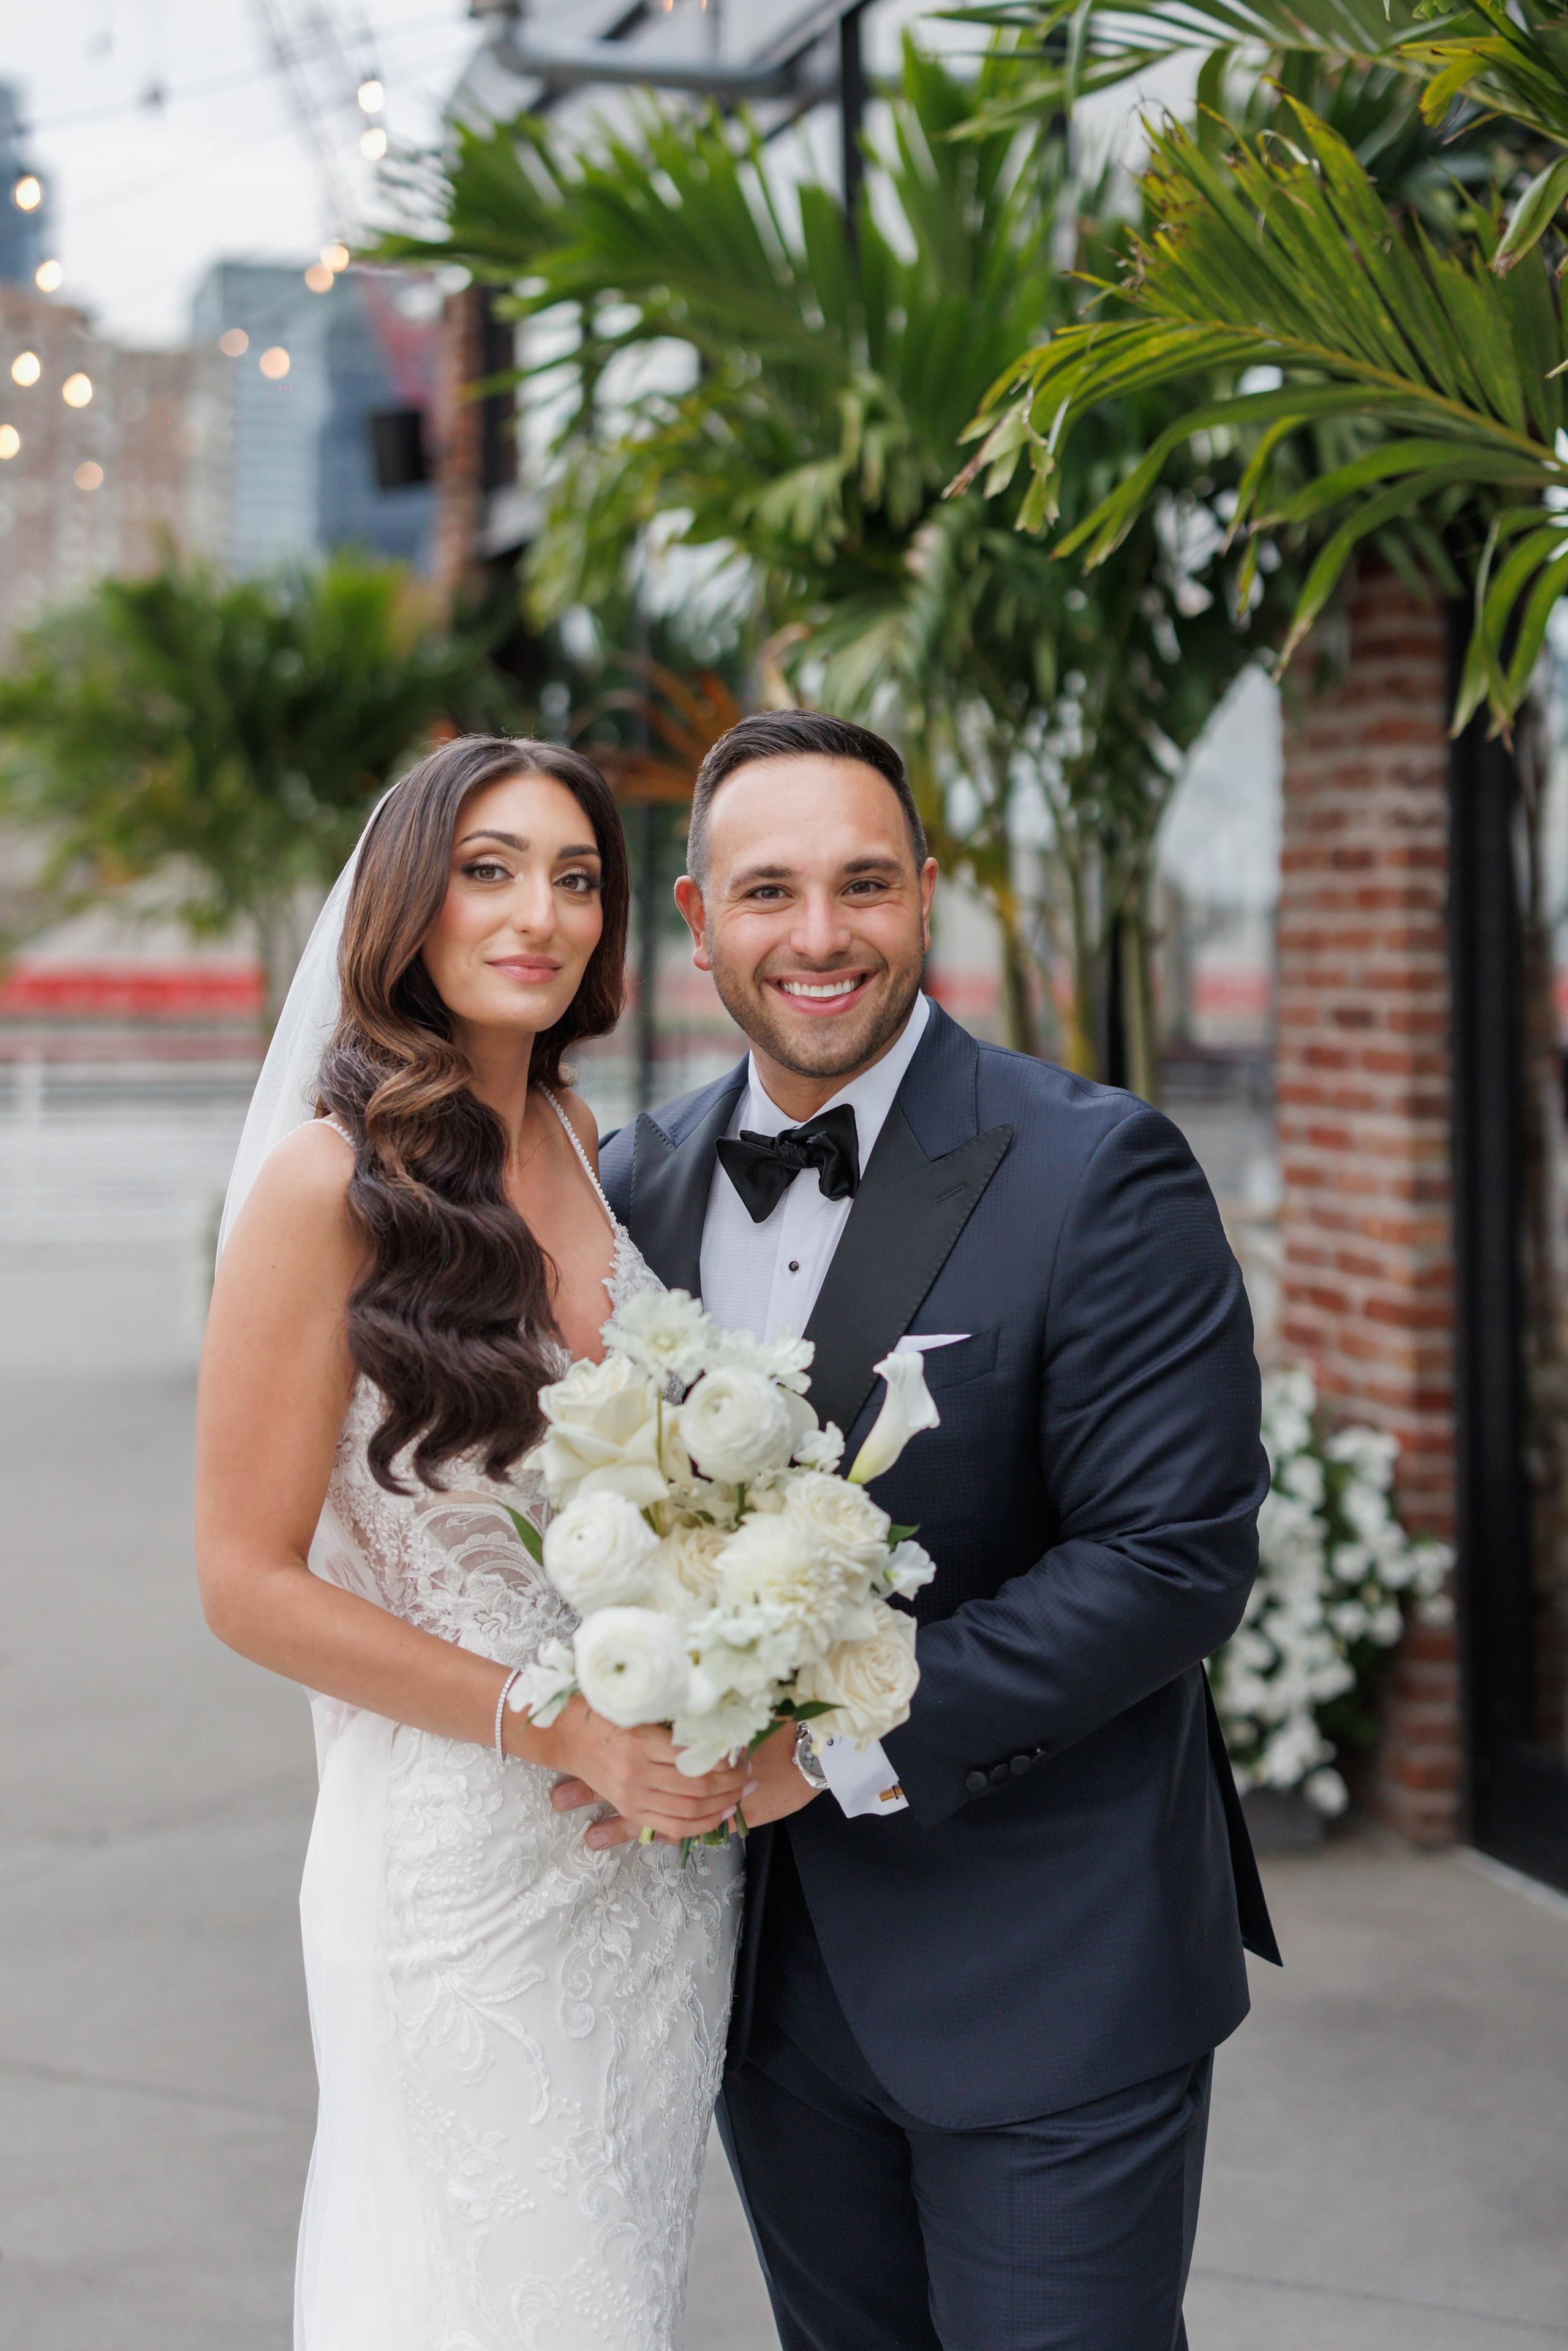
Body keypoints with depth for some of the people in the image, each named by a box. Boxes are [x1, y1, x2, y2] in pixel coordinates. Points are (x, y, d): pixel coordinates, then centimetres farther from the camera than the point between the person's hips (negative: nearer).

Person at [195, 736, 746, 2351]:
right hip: (461, 1866, -6)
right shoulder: (329, 1186, -14)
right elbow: (250, 1582, -13)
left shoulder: (589, 1147, 4)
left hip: (665, 1841, 6)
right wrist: (565, 1732, -17)